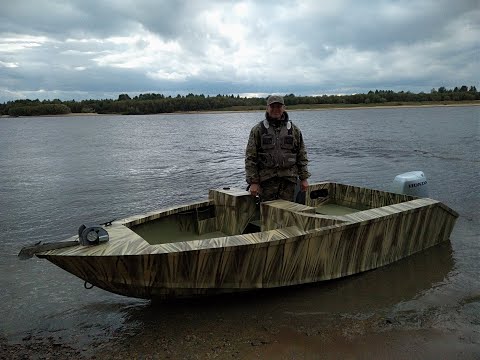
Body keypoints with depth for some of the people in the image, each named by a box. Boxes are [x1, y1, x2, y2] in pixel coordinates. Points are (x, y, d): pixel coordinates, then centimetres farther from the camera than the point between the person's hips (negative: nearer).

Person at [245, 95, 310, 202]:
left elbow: (302, 156, 13)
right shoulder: (257, 130, 3)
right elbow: (250, 158, -1)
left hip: (288, 179, 2)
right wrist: (253, 182, -7)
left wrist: (304, 178, 7)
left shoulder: (294, 130, 10)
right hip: (266, 180, -2)